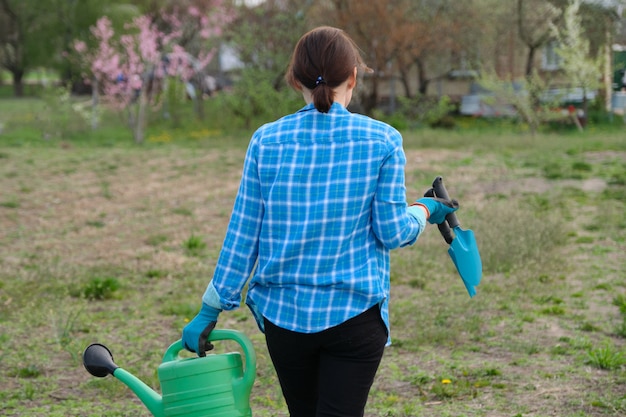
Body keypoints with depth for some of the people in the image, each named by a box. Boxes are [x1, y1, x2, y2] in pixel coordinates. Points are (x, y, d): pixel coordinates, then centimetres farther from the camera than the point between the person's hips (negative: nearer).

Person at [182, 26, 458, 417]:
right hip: (354, 312, -3)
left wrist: (212, 309, 7)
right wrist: (424, 211, 16)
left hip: (284, 312, 3)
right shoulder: (381, 141, -7)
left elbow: (243, 235, -1)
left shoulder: (267, 141, -2)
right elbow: (391, 233, -6)